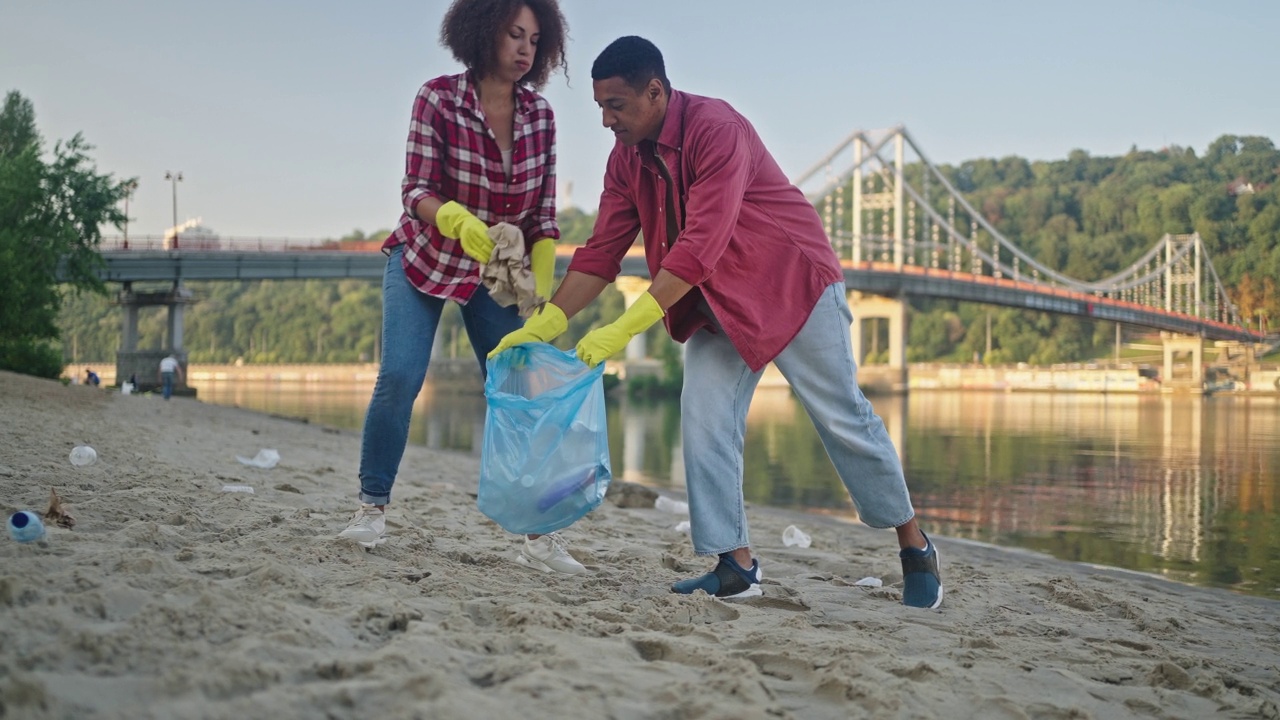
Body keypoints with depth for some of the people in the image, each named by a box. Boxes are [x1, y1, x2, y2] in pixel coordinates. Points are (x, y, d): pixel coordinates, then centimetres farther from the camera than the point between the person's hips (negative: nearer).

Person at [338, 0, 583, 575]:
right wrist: (456, 219, -43)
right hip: (424, 259, -2)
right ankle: (372, 507, 0)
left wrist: (542, 291, -15)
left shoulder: (539, 116, -7)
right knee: (399, 377, -17)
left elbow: (543, 215, -5)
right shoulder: (437, 99, -16)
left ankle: (538, 536, -1)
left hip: (495, 271, 2)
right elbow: (416, 190, -22)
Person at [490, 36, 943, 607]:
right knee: (704, 423, -7)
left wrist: (625, 328, -39)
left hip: (794, 283, -7)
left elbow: (700, 245, -35)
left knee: (842, 419, 0)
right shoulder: (627, 159, -1)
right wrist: (545, 324, -13)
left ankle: (914, 547, 15)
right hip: (717, 305, 7)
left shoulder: (717, 130, -26)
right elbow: (601, 252, -1)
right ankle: (736, 566, -2)